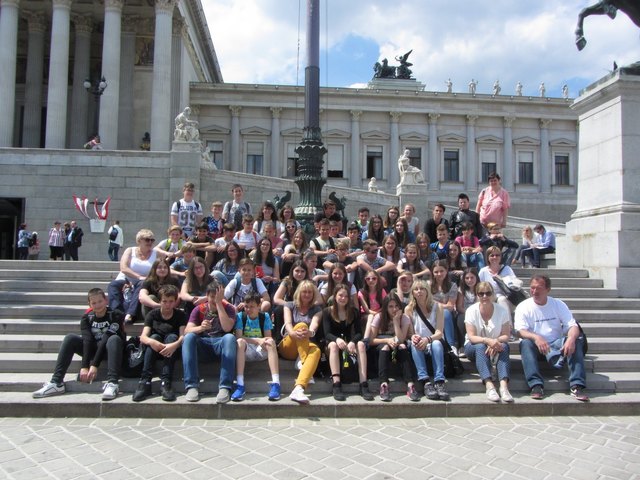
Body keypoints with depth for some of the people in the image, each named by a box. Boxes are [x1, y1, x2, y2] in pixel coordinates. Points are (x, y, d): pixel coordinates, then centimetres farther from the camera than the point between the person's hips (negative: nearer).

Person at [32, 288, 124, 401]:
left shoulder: (115, 315, -14)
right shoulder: (87, 318, -3)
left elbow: (105, 339, -24)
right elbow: (87, 340, -18)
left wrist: (94, 365, -33)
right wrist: (84, 366, -30)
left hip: (109, 350, -4)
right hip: (92, 350, 4)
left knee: (114, 339, -35)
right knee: (70, 338, -18)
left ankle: (112, 383, -50)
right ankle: (56, 383, -26)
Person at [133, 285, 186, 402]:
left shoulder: (181, 315, -3)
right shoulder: (153, 314, -2)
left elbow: (183, 336, -19)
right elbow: (143, 337, -15)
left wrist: (175, 345, -42)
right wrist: (151, 341, -39)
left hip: (172, 350, -1)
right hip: (154, 350, 1)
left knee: (172, 337, -29)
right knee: (154, 336, -27)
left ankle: (165, 382, -39)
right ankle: (145, 381, -38)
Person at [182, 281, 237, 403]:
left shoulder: (228, 308, 2)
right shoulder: (199, 309, 5)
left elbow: (227, 328, -17)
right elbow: (187, 330, -9)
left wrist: (219, 303, -17)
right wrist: (200, 328, -32)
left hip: (221, 343, -1)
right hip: (203, 343, 2)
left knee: (230, 337, -34)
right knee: (188, 337, -29)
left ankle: (225, 387, -38)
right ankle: (192, 386, -32)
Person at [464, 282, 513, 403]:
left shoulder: (502, 310, -5)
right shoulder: (471, 311, -9)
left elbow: (506, 335, -10)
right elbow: (471, 337, -16)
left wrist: (496, 341, -32)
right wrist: (487, 340, -36)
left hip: (495, 345, 1)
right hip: (474, 346, -1)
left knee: (504, 347, -32)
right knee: (480, 347, -35)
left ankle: (504, 385, -46)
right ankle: (489, 385, -50)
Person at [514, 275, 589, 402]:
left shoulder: (558, 304, 5)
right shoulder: (523, 307, -1)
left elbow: (573, 326, -6)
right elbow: (521, 331, -14)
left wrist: (571, 338, -30)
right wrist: (536, 338, -36)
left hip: (557, 345, 2)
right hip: (536, 346, -1)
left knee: (577, 340, -25)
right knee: (525, 343, -33)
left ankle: (577, 386, -30)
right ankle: (536, 385, -38)